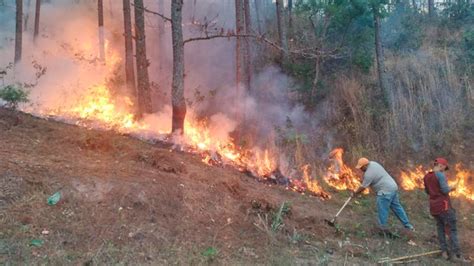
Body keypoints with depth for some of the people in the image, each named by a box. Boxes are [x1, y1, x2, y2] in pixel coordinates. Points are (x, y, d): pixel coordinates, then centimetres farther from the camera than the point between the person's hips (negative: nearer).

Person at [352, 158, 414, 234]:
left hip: (386, 191, -10)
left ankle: (384, 229, 4)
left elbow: (363, 187, -10)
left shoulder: (369, 174, -19)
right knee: (397, 207, 17)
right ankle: (408, 225, 24)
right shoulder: (372, 163, 8)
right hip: (393, 187, 10)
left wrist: (355, 193, 3)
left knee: (382, 211, -3)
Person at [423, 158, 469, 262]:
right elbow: (445, 190, -17)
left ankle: (444, 252, 11)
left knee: (440, 228, 13)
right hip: (444, 205, -7)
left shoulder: (426, 177, 8)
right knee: (452, 229, -1)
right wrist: (451, 188, 1)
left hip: (433, 206, 7)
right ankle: (456, 254, -3)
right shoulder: (440, 175, -15)